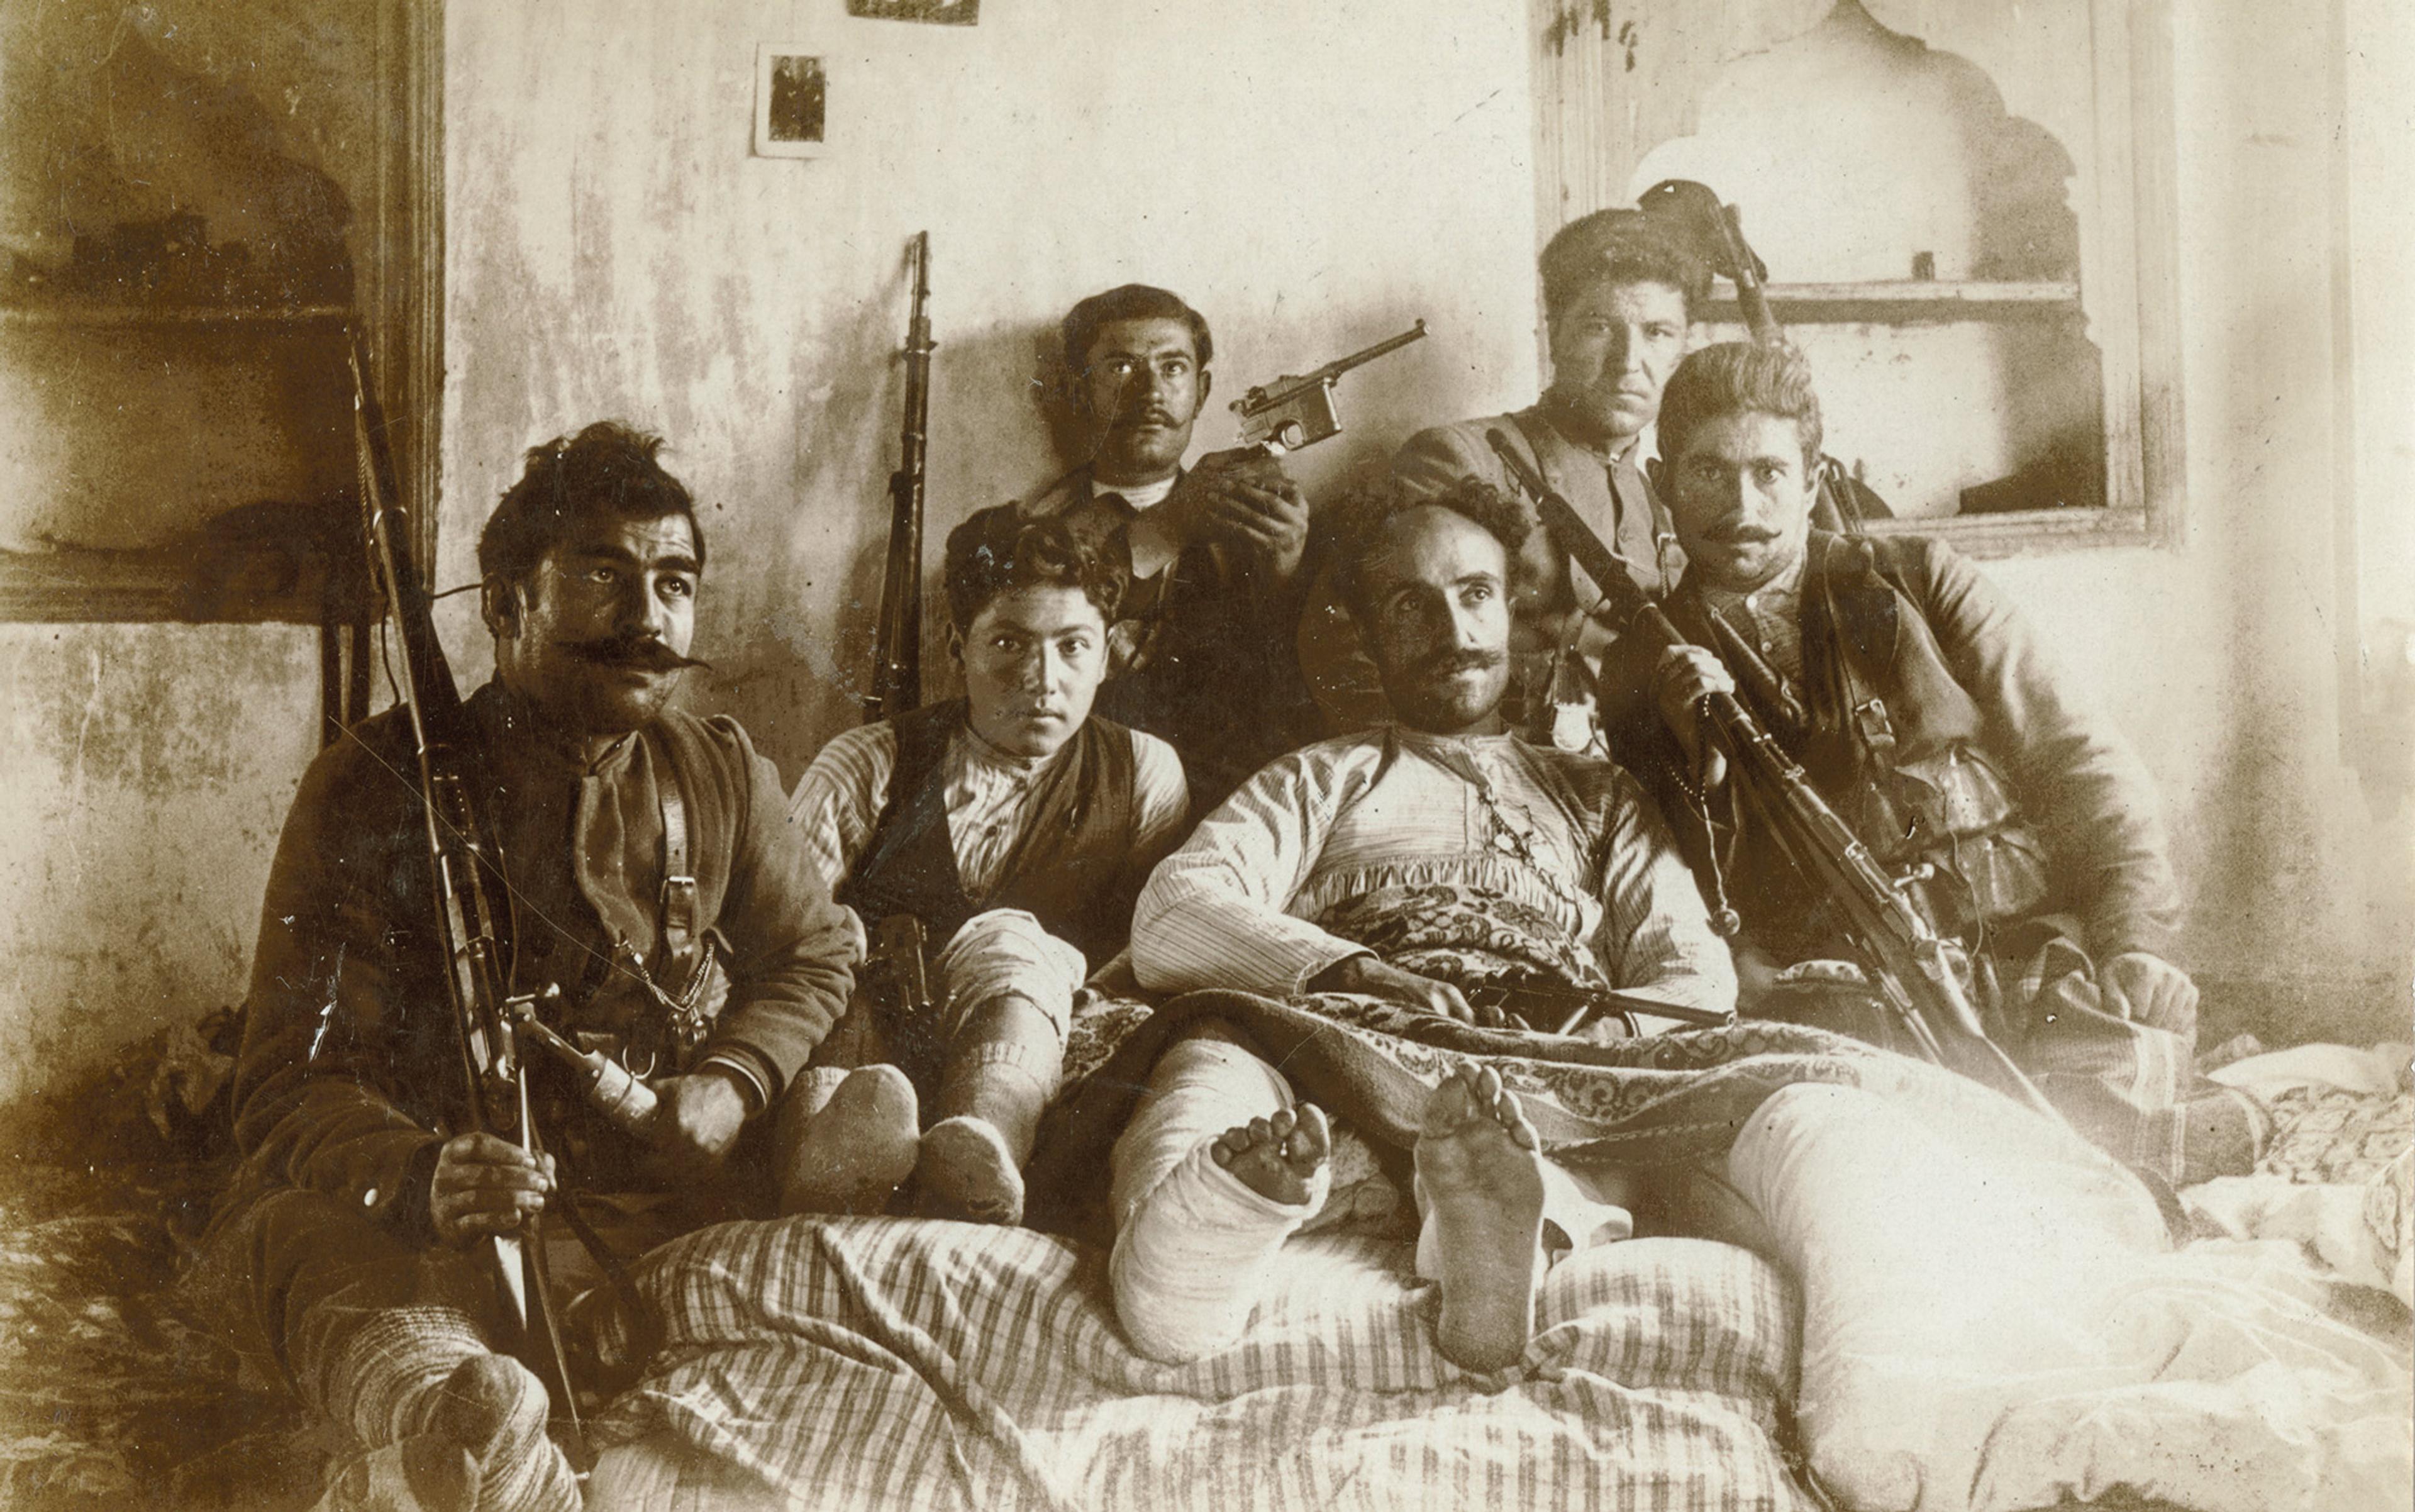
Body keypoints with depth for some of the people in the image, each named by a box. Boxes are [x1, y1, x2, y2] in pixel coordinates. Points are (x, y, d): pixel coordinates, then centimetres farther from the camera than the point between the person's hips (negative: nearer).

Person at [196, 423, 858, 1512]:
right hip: (388, 1214, -8)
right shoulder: (376, 790, -8)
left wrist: (732, 1083, -4)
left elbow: (810, 959, 21)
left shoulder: (724, 777, 7)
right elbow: (291, 1090, -12)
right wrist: (417, 1180, -37)